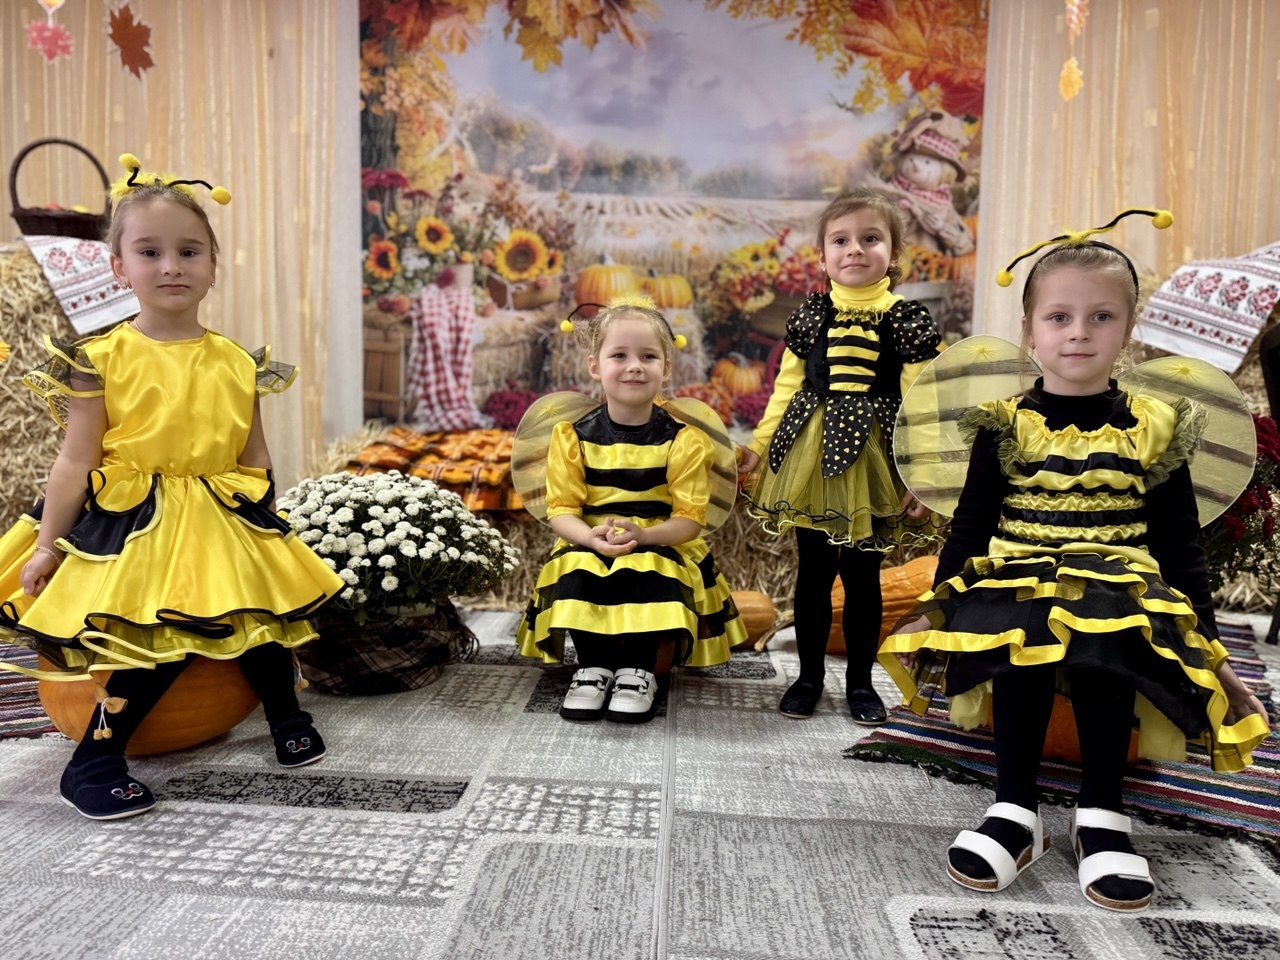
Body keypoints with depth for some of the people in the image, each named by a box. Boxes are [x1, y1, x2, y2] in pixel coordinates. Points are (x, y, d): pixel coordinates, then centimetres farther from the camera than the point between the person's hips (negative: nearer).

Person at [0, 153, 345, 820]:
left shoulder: (238, 364, 3)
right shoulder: (102, 359, -6)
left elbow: (254, 460, 9)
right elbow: (75, 461, -4)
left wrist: (265, 531, 11)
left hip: (221, 527, 4)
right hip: (134, 527, -3)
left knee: (260, 620, 5)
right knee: (158, 644, -11)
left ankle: (287, 717, 30)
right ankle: (90, 764, 9)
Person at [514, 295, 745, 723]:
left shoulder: (683, 438, -6)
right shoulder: (572, 434, -3)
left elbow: (690, 519, -9)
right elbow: (561, 510, -5)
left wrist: (642, 535, -28)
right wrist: (592, 537, -27)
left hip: (662, 546, -1)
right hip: (589, 546, 1)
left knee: (649, 571, -32)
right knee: (575, 570, -29)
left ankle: (638, 669, -11)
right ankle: (593, 665, -9)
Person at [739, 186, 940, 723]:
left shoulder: (908, 322, -2)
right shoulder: (809, 316, 5)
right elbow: (787, 389, 8)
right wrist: (758, 447, 3)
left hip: (872, 464, -2)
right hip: (811, 461, 2)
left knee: (863, 577, 8)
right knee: (813, 573, 10)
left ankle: (860, 681, 26)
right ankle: (809, 676, 26)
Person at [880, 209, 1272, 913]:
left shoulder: (1155, 429, 8)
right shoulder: (1004, 427, 5)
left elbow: (1179, 543, 11)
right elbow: (969, 528, 7)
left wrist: (1206, 638, 7)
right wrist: (935, 609, -1)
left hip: (1120, 593, 1)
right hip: (1018, 586, 0)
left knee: (1106, 654, -33)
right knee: (1023, 649, -33)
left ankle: (1101, 817, -15)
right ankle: (1015, 814, -17)